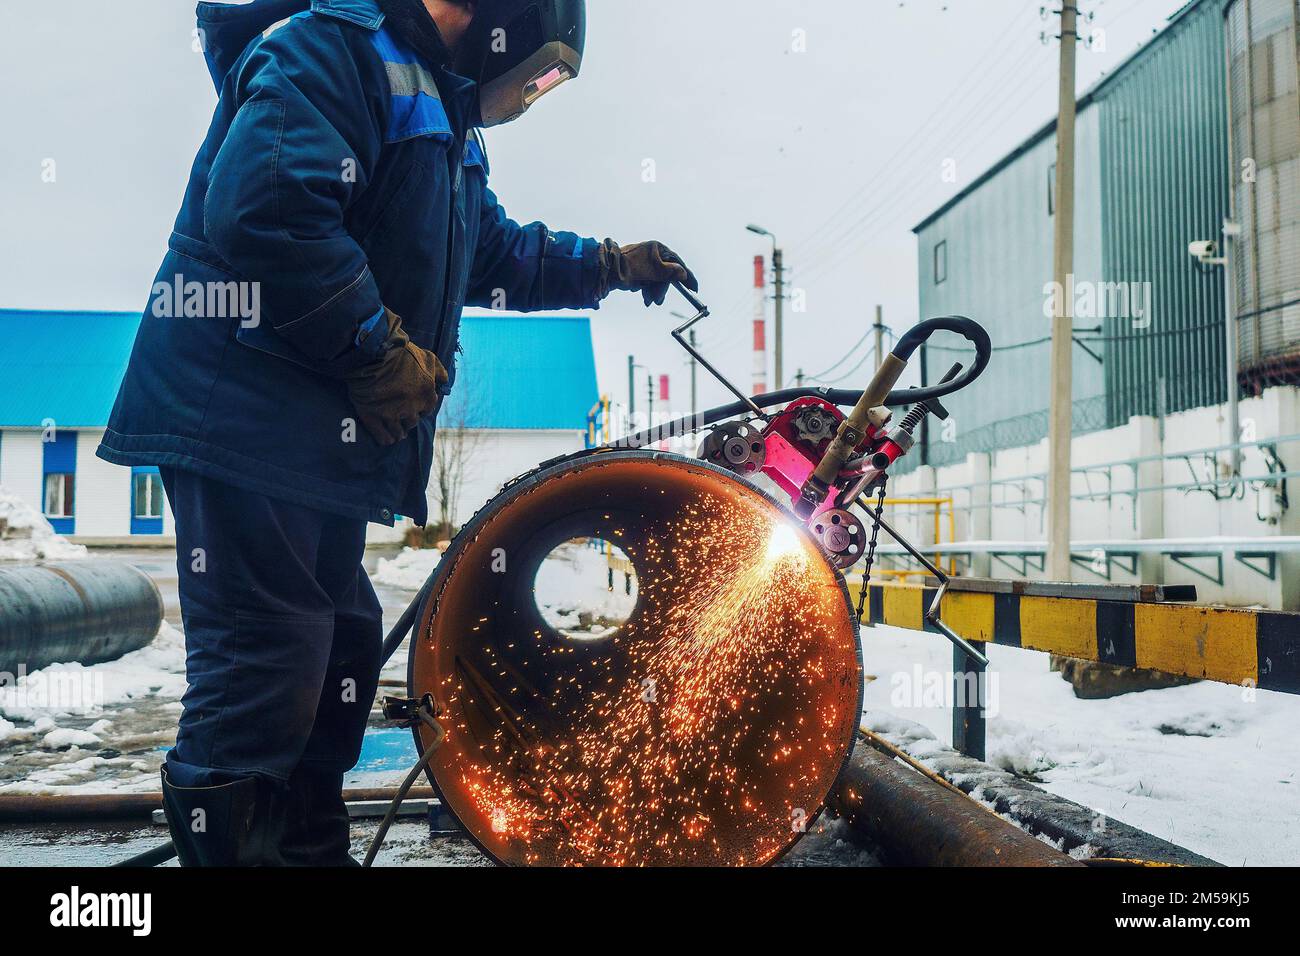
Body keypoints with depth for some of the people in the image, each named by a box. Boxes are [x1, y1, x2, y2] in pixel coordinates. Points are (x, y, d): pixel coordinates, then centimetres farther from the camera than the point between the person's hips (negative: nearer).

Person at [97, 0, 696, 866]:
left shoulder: (441, 115, 22)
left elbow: (492, 252, 34)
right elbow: (259, 211, -27)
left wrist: (611, 265, 32)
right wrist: (382, 349, -22)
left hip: (325, 432, 10)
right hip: (246, 420, -10)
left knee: (340, 644, 15)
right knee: (265, 659, -9)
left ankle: (310, 846, 30)